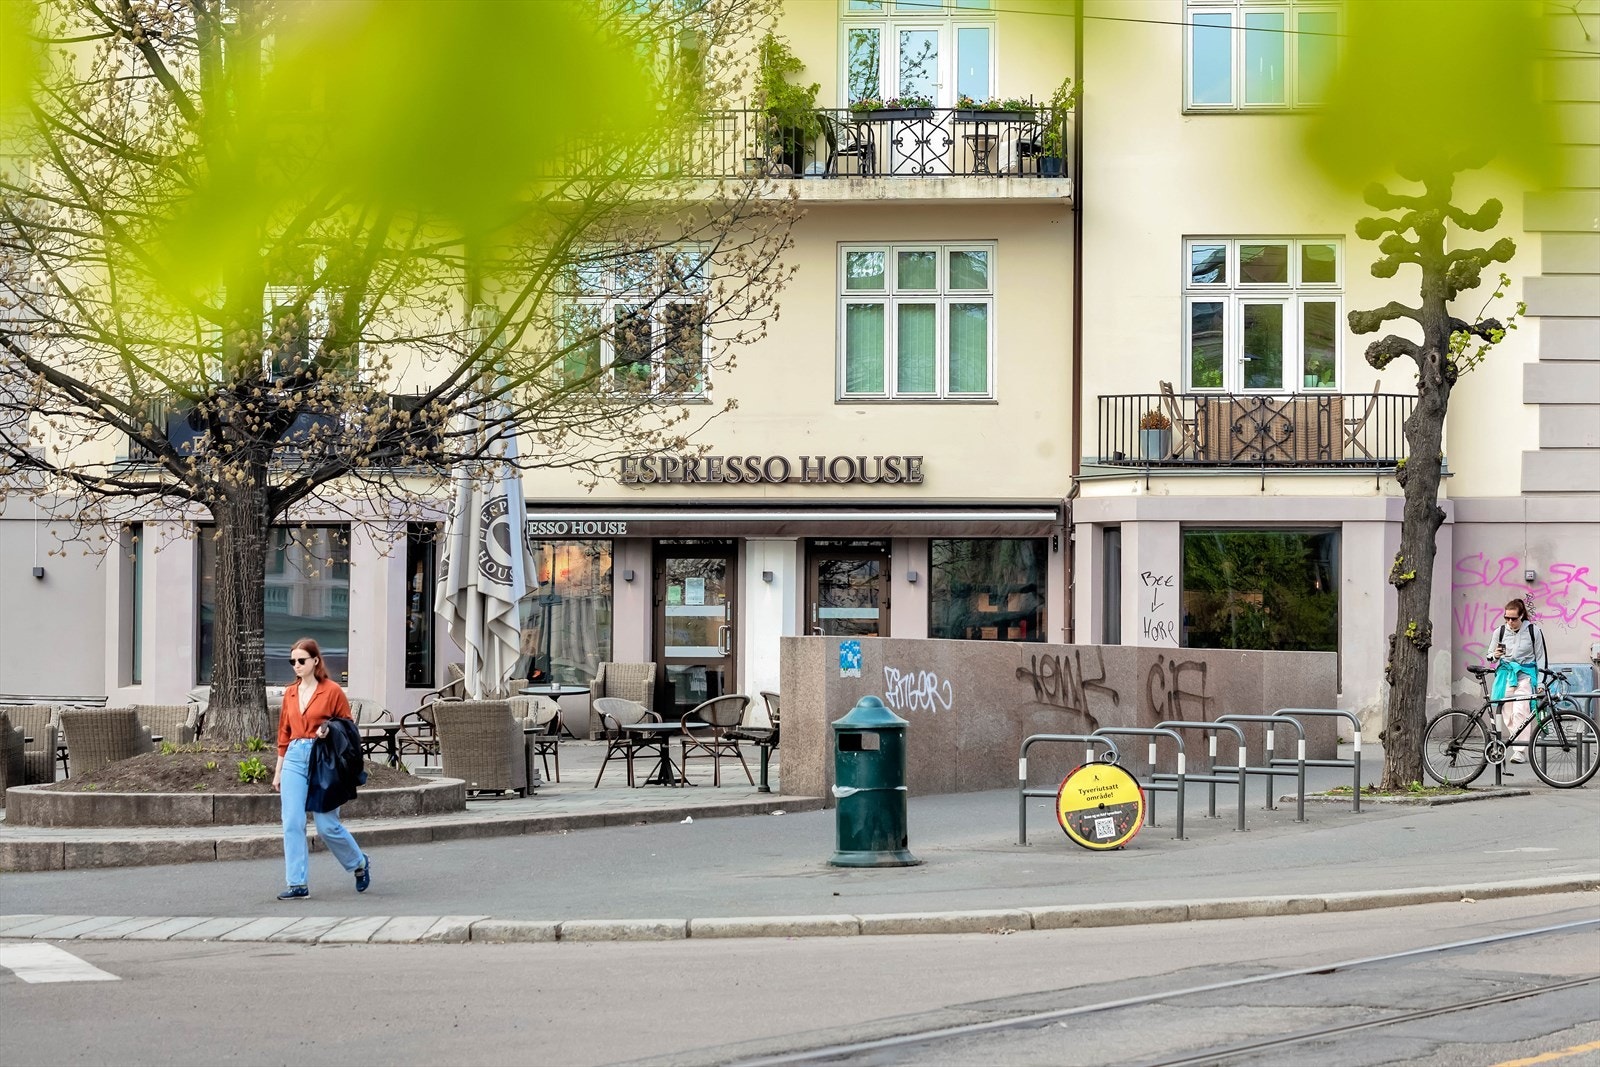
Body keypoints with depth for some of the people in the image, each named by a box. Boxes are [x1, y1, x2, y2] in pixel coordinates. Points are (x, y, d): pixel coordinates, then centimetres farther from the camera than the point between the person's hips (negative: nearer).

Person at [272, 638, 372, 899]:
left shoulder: (332, 691, -3)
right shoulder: (290, 693, 12)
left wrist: (330, 732, -16)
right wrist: (278, 770, 17)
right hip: (294, 759, 5)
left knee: (327, 826, -2)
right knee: (292, 824, -5)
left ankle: (360, 863, 24)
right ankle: (298, 884, -1)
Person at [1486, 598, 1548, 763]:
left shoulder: (1533, 630, -3)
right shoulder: (1500, 631, 5)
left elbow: (1541, 656, 3)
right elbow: (1490, 655, 15)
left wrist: (1541, 681, -2)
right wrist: (1495, 656, -9)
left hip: (1525, 675, -4)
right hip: (1505, 674, 4)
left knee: (1520, 713, -18)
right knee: (1508, 716, -2)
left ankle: (1521, 751, -20)